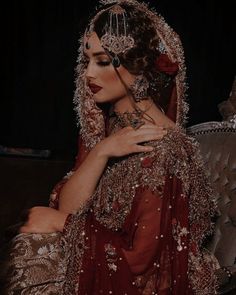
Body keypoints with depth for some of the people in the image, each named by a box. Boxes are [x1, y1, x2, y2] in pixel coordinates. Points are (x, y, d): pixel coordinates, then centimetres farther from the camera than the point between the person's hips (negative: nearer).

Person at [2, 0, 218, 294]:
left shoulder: (163, 149, -21)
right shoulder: (101, 125, -1)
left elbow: (139, 258, -21)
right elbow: (66, 205, -7)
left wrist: (62, 223, -11)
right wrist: (100, 152, -22)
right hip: (89, 268, 5)